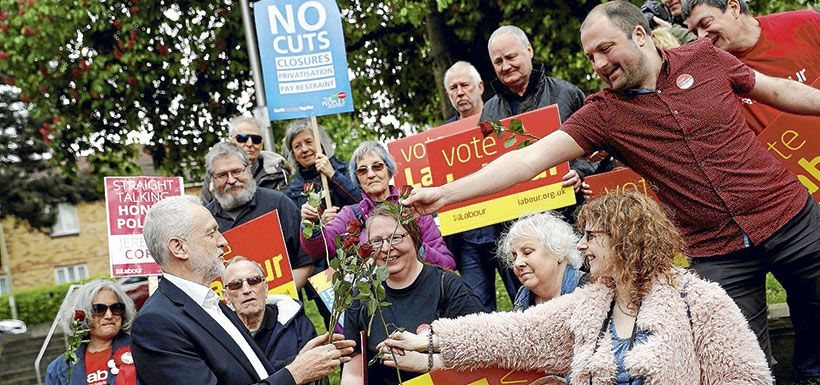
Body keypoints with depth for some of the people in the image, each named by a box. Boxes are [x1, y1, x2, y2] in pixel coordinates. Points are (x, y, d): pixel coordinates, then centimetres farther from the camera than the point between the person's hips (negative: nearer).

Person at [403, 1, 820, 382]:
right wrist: (445, 193, -20)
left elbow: (778, 90, 12)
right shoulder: (603, 114, -6)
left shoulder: (704, 58, -2)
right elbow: (530, 158, -13)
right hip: (717, 252, 0)